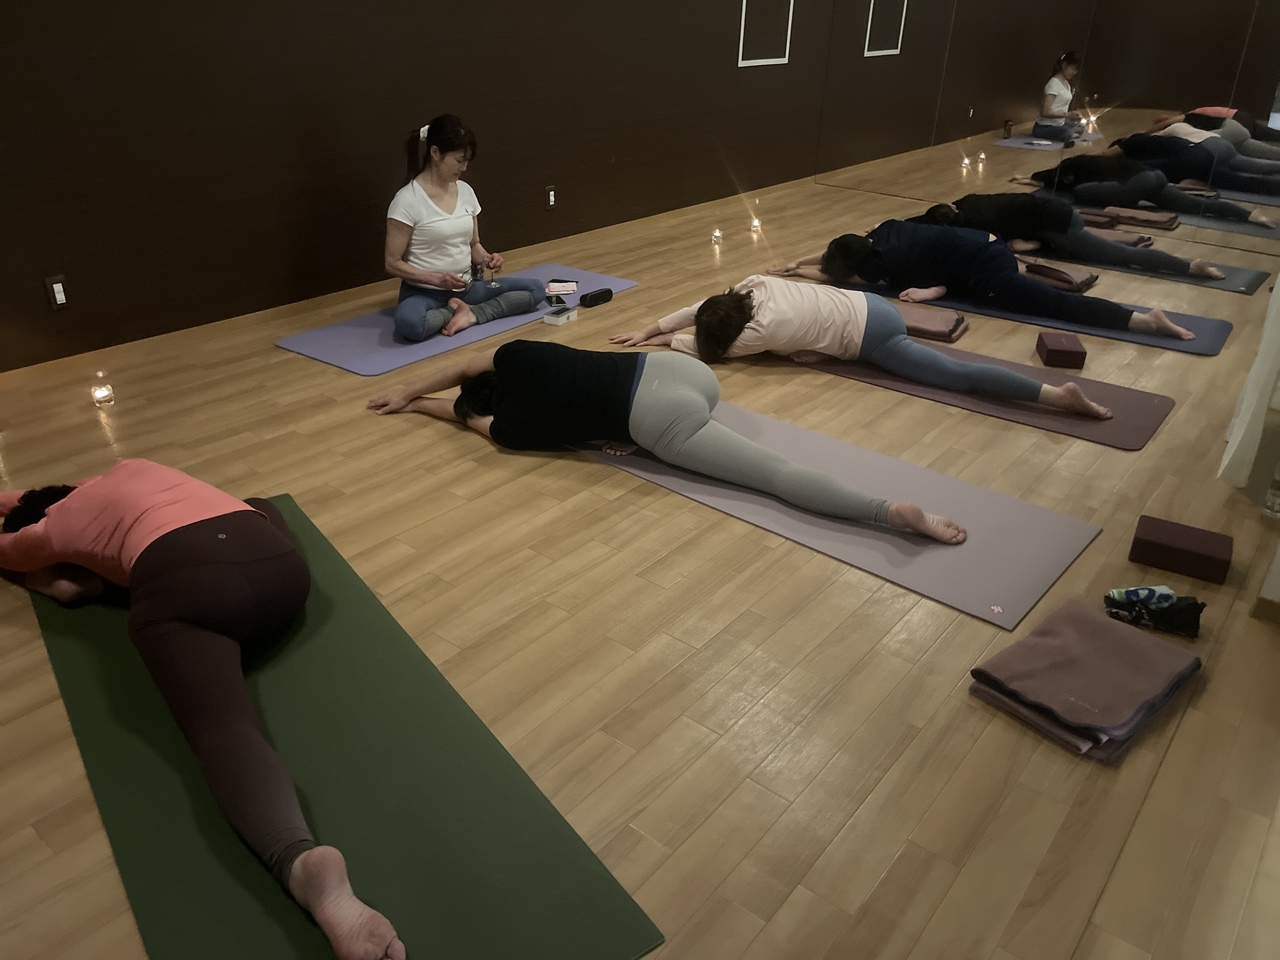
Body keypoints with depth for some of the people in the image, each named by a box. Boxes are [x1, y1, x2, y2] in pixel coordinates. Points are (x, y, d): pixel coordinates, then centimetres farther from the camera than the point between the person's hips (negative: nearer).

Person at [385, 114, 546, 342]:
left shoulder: (466, 191, 4)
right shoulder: (408, 200, -14)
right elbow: (393, 263, -12)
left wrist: (486, 258, -8)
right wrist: (436, 279, -24)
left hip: (466, 288, 6)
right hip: (425, 292, -6)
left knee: (535, 290, -8)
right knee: (409, 324, -40)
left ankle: (471, 315, -17)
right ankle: (459, 311, -12)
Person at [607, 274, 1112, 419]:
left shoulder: (765, 329, -19)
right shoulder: (752, 287, 1)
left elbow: (711, 347, -4)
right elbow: (702, 310, 14)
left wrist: (666, 338, 8)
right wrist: (651, 326, 13)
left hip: (870, 337, -8)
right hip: (869, 306, 8)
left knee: (957, 376, -12)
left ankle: (1056, 394, -18)